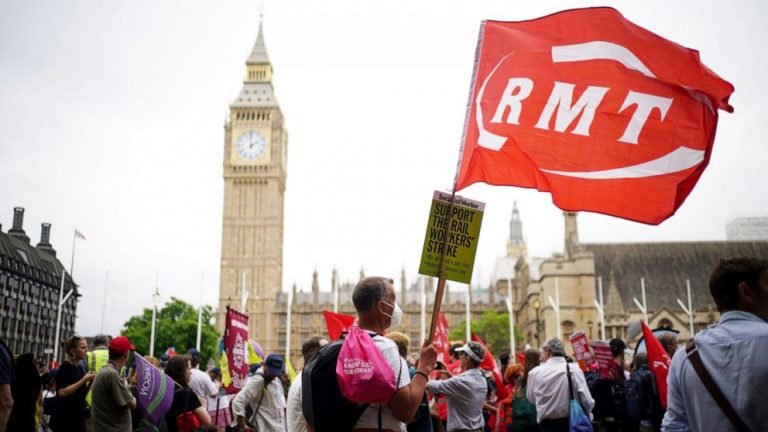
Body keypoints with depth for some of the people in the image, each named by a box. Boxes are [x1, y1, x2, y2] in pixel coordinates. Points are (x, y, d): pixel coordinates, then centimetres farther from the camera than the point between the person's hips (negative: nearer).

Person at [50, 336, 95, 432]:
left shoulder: (80, 368, 11)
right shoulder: (65, 367, -11)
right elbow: (62, 392, -22)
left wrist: (90, 381, -2)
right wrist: (84, 380, -19)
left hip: (78, 417, 8)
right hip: (65, 419, -8)